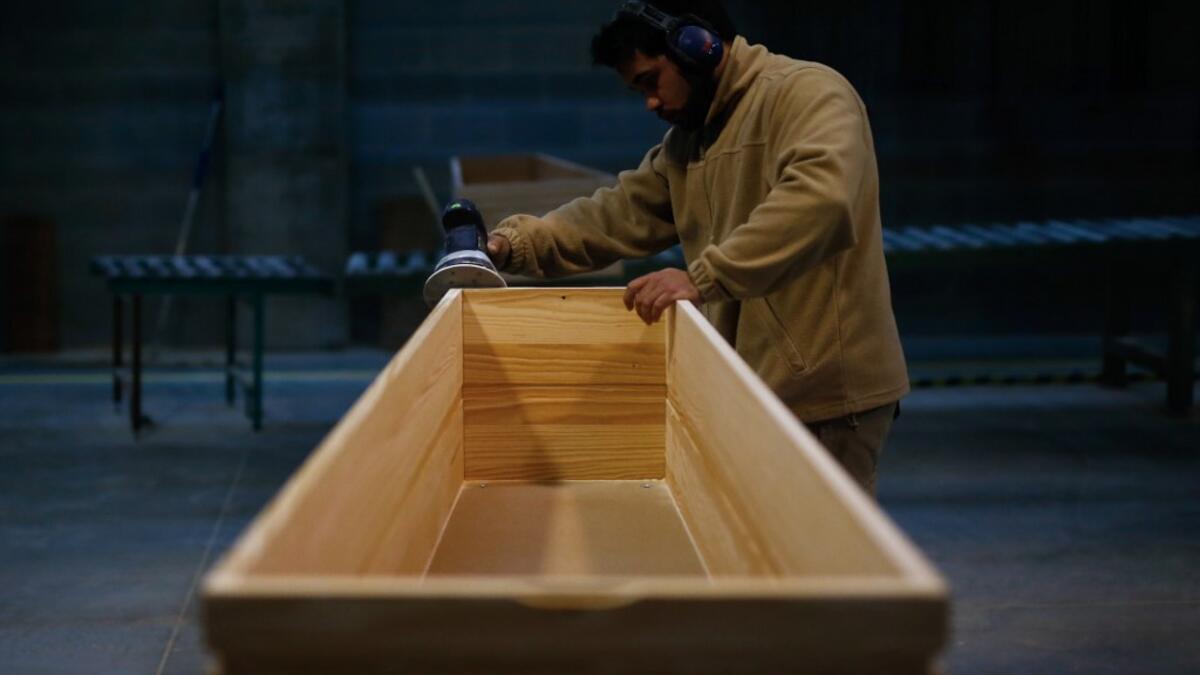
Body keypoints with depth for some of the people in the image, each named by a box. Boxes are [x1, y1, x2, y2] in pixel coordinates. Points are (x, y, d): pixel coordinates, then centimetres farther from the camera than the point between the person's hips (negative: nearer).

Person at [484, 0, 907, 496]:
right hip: (757, 388, 8)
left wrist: (701, 278, -34)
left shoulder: (805, 93, -14)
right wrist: (514, 243, -1)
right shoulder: (688, 140, 15)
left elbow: (819, 198, -31)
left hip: (825, 390, -8)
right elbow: (616, 214, 15)